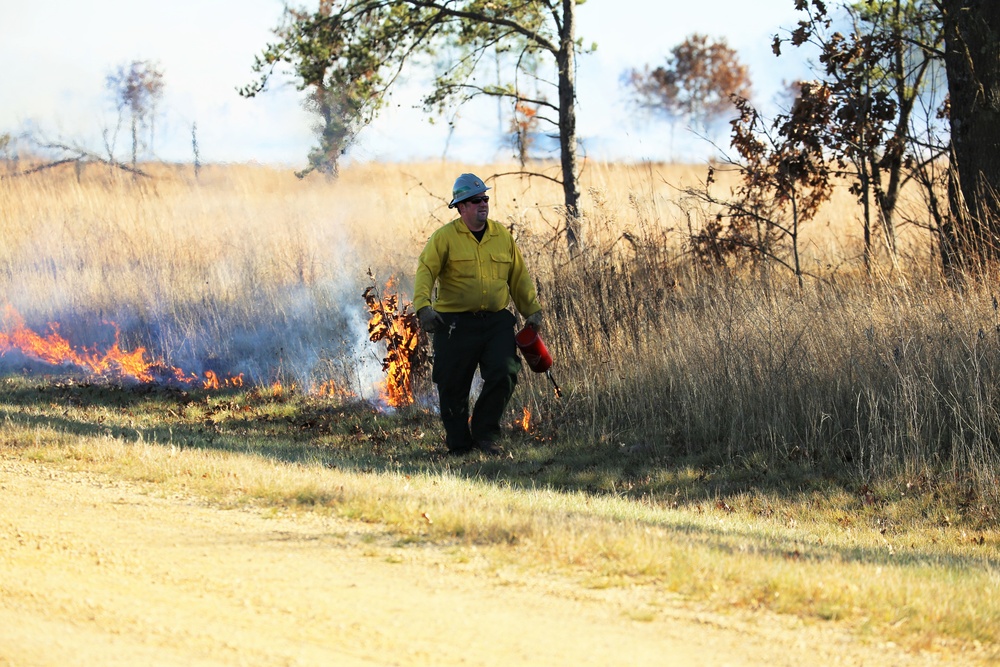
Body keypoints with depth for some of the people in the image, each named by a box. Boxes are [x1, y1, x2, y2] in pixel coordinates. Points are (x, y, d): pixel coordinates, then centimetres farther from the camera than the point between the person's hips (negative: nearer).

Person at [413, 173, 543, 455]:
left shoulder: (502, 235, 11)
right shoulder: (445, 237, -2)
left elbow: (519, 277, 18)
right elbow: (425, 272, -11)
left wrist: (532, 311, 16)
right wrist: (423, 306, -26)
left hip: (497, 321, 3)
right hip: (455, 323, -3)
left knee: (504, 375, -11)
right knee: (453, 387, 1)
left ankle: (485, 433, 6)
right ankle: (459, 444, 16)